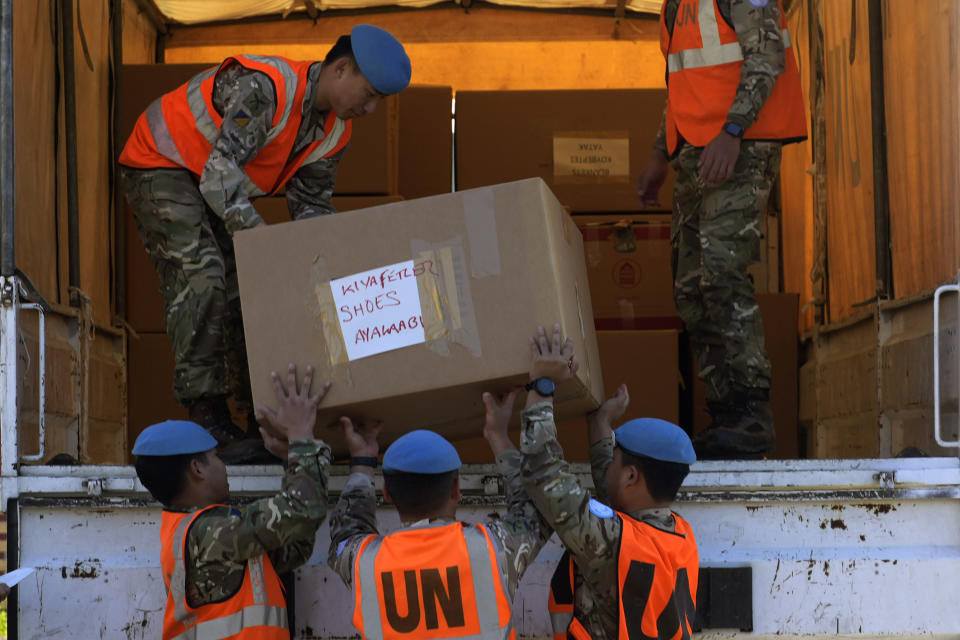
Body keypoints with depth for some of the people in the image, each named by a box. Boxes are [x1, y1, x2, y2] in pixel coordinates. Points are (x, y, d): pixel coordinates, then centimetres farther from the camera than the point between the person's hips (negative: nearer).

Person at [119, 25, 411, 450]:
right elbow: (220, 172, -40)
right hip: (160, 165, -9)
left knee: (244, 286, 3)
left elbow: (311, 205, 3)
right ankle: (203, 410, -16)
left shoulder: (334, 132, -5)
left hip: (215, 183, 9)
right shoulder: (261, 88, -34)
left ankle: (258, 414, 8)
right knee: (202, 277, -21)